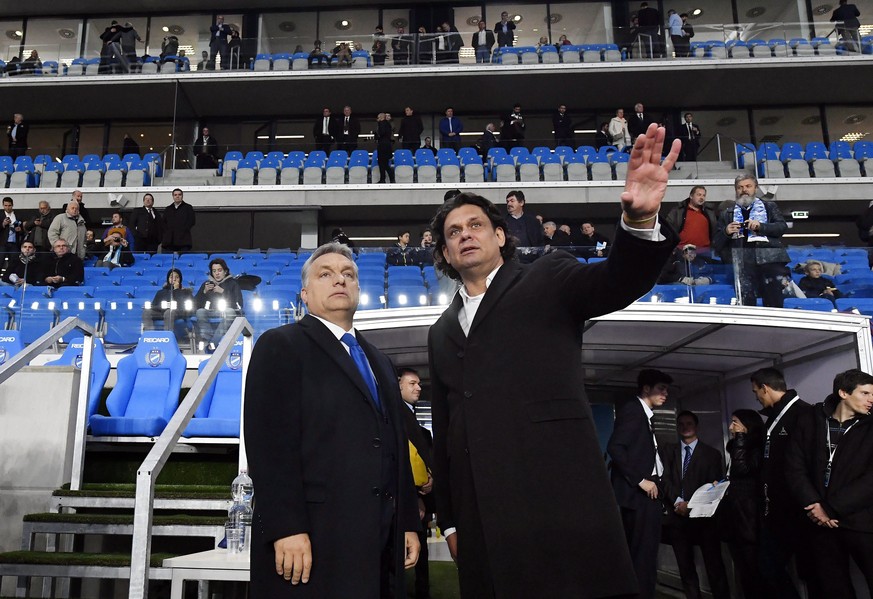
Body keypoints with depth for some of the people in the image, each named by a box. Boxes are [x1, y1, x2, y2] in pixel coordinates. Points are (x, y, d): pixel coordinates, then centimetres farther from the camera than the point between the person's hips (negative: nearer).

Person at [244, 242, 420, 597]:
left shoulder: (380, 363, 20)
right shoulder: (280, 346, -1)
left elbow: (396, 447, 17)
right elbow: (269, 441, -12)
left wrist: (408, 523, 12)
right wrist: (286, 528, -19)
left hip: (382, 537, 7)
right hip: (315, 537, -6)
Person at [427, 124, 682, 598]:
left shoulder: (548, 279, 7)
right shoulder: (442, 331, 20)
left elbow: (618, 282, -13)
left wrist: (640, 221, -33)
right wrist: (449, 520, 16)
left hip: (560, 501, -4)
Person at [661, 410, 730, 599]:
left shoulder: (711, 453, 8)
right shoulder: (668, 452, 13)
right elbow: (666, 480, 2)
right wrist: (678, 501, -15)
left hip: (704, 516, -2)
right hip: (678, 517, 2)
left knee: (715, 566, -3)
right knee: (685, 567, 6)